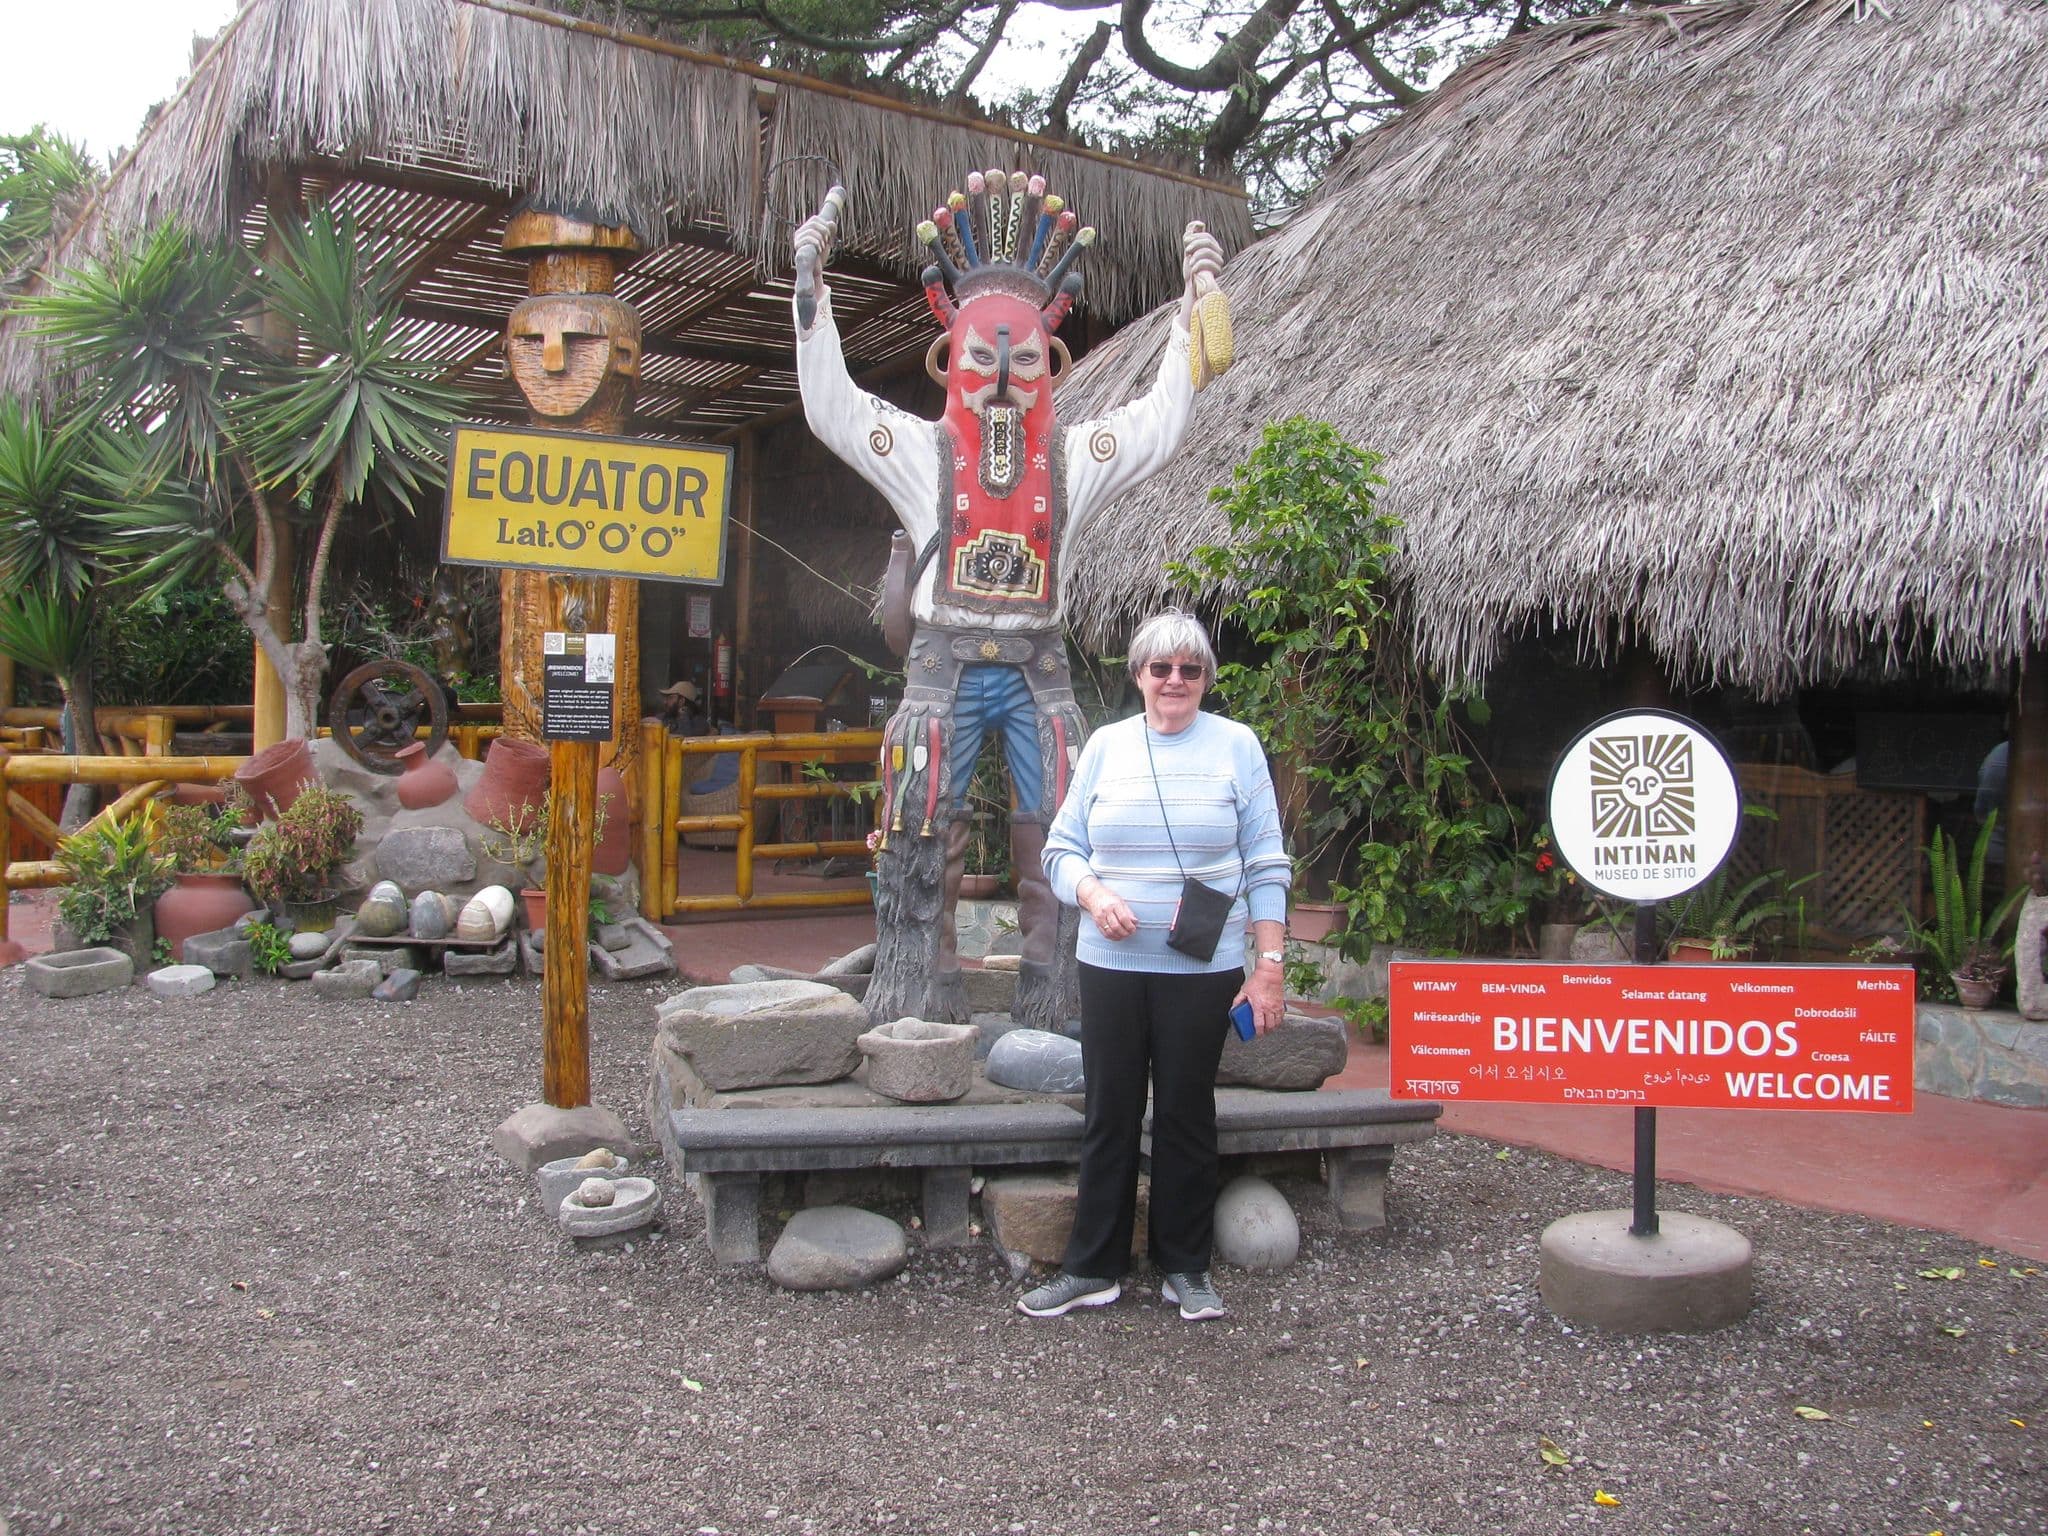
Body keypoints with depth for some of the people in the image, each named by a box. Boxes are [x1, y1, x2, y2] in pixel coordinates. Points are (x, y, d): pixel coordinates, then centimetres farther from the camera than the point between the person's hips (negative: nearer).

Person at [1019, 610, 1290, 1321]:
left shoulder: (1236, 746, 1)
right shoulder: (1106, 745, 6)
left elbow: (1266, 865, 0)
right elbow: (1062, 848, 8)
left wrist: (1270, 964, -5)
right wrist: (1094, 894, -12)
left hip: (1203, 970, -1)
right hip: (1111, 964, 2)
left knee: (1187, 1113, 7)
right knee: (1109, 1113, 6)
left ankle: (1186, 1267, 22)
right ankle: (1093, 1268, 18)